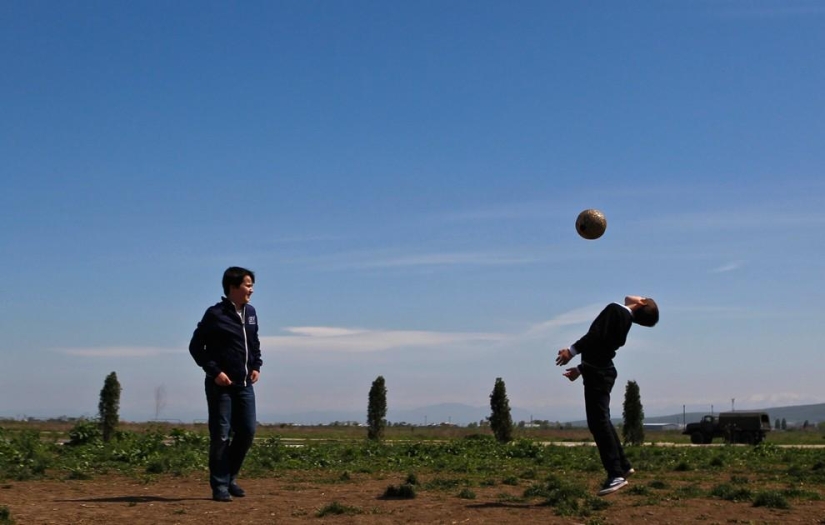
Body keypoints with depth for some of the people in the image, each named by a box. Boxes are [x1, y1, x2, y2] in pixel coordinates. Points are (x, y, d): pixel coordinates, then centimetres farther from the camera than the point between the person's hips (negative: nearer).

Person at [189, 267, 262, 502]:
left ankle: (230, 477, 22)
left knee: (248, 431, 5)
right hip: (221, 384, -6)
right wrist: (214, 371, -13)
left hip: (244, 384, 6)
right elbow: (196, 346, -6)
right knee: (221, 435, -2)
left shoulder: (250, 312, 9)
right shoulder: (216, 314, -10)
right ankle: (220, 486, 6)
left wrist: (256, 365, 8)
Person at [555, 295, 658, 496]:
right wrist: (581, 369, 23)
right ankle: (623, 466, 23)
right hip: (601, 371, 10)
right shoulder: (626, 319, 16)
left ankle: (616, 475, -11)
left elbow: (596, 336, -22)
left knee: (599, 422, -10)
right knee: (601, 421, 17)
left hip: (598, 374, -10)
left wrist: (572, 350, -19)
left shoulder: (615, 309, -12)